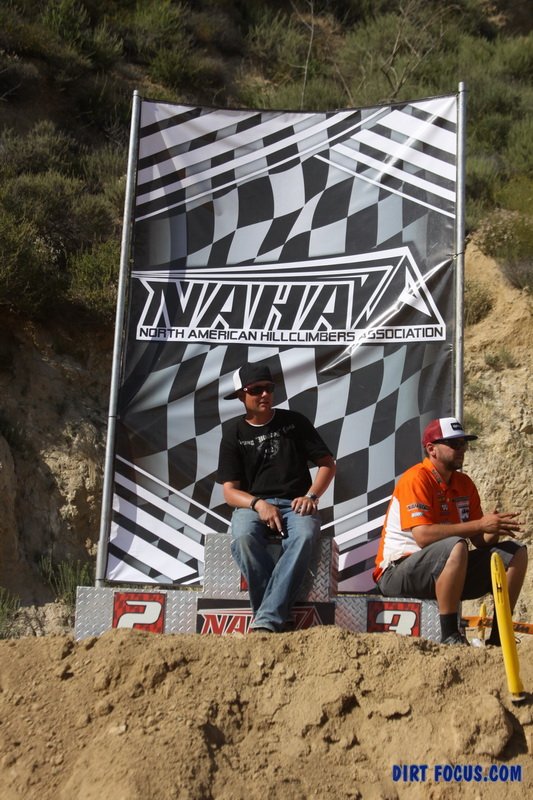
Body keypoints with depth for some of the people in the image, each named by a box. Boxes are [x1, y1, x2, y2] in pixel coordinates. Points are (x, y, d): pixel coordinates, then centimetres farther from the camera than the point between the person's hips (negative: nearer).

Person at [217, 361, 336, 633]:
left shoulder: (294, 421, 11)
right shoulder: (234, 433, 9)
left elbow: (327, 464, 11)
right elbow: (230, 491, 3)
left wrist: (311, 496, -7)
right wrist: (258, 504, -17)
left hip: (295, 504, 0)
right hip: (252, 505, 0)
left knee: (304, 537, -36)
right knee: (243, 538, -37)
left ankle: (266, 621, -40)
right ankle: (278, 616, -31)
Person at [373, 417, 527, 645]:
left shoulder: (465, 483, 10)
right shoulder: (416, 479, -14)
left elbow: (480, 541, 8)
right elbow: (423, 536, -26)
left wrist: (494, 530, -16)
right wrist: (479, 524, -25)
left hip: (447, 570, 8)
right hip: (399, 572, -8)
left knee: (516, 553, -2)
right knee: (456, 546, -36)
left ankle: (497, 639, -5)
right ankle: (450, 636, -28)